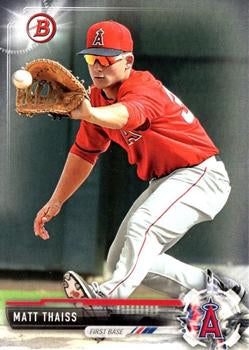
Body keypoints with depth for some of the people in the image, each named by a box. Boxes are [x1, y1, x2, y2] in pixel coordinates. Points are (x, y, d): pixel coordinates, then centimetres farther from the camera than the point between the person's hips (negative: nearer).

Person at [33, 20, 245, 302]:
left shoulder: (145, 88, -24)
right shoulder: (98, 98, 2)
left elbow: (124, 116, -49)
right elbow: (84, 153, 12)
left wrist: (88, 113, -70)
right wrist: (56, 201, 8)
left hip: (201, 173, -10)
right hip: (163, 182, 10)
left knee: (143, 224, -36)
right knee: (119, 261, 10)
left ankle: (111, 295, -51)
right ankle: (212, 287, 15)